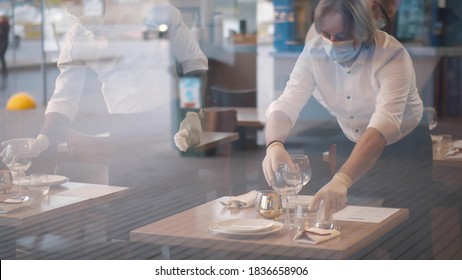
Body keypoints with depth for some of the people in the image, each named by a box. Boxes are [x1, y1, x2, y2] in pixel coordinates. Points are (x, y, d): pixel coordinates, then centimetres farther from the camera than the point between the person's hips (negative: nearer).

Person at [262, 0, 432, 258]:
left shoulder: (391, 54, -31)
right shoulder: (314, 51, -18)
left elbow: (384, 123, -43)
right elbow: (287, 104, -24)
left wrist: (343, 179, -57)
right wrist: (274, 144, -48)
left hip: (403, 147, -3)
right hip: (352, 144, 4)